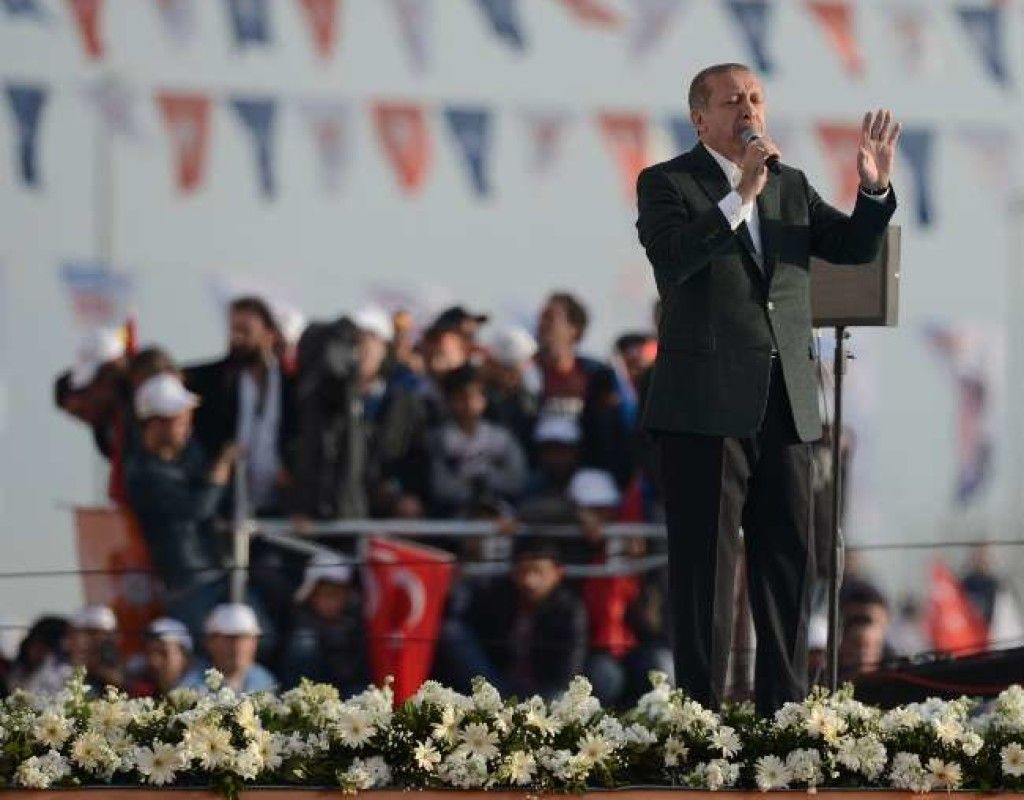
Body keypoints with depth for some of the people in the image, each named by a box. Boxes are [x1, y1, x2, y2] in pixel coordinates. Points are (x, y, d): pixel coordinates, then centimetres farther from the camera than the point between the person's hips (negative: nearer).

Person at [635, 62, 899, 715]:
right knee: (707, 564, -4)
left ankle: (783, 708, 13)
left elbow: (855, 246, 10)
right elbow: (673, 257, -17)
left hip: (786, 406, 6)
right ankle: (701, 711, -2)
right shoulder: (667, 184, 0)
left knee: (790, 559, 6)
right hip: (706, 406, -6)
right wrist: (741, 196, -25)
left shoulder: (791, 187, 17)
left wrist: (875, 190, -8)